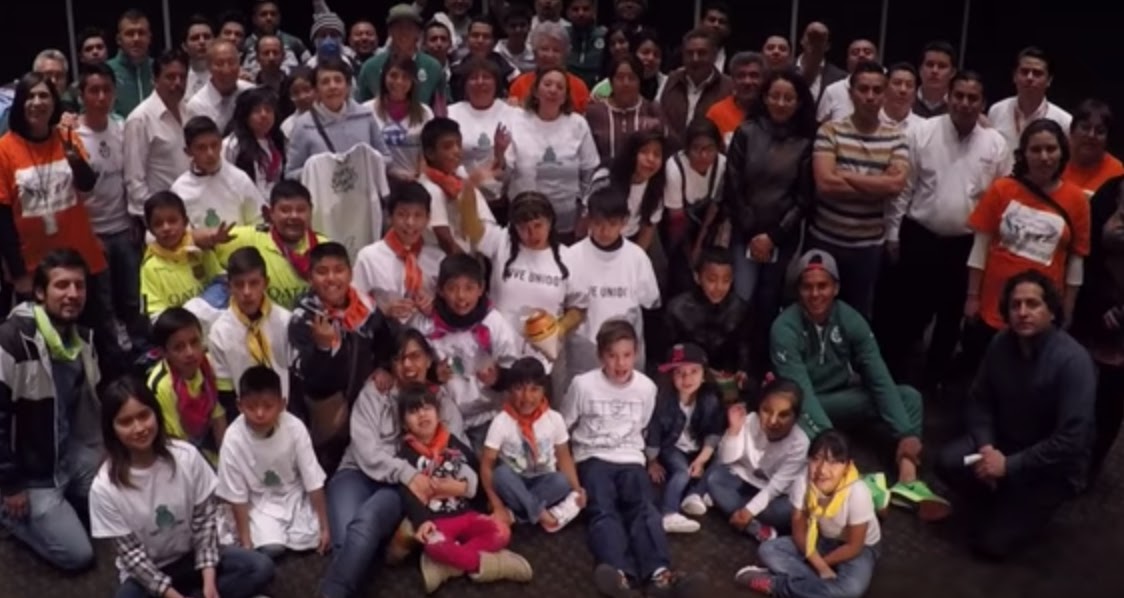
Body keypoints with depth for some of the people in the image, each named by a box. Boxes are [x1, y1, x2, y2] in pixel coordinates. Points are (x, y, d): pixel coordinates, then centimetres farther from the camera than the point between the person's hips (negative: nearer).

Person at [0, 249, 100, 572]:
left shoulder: (83, 335, 1)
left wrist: (104, 451, 7)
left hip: (73, 453, 7)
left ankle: (62, 502, 23)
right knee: (77, 556, -9)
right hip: (32, 471, -7)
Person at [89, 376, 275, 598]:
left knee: (261, 568, -20)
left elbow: (205, 517, -9)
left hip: (191, 556, 2)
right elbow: (131, 554, -15)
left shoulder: (187, 456, -15)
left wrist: (209, 579, -18)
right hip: (145, 573, -2)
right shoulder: (105, 487, -20)